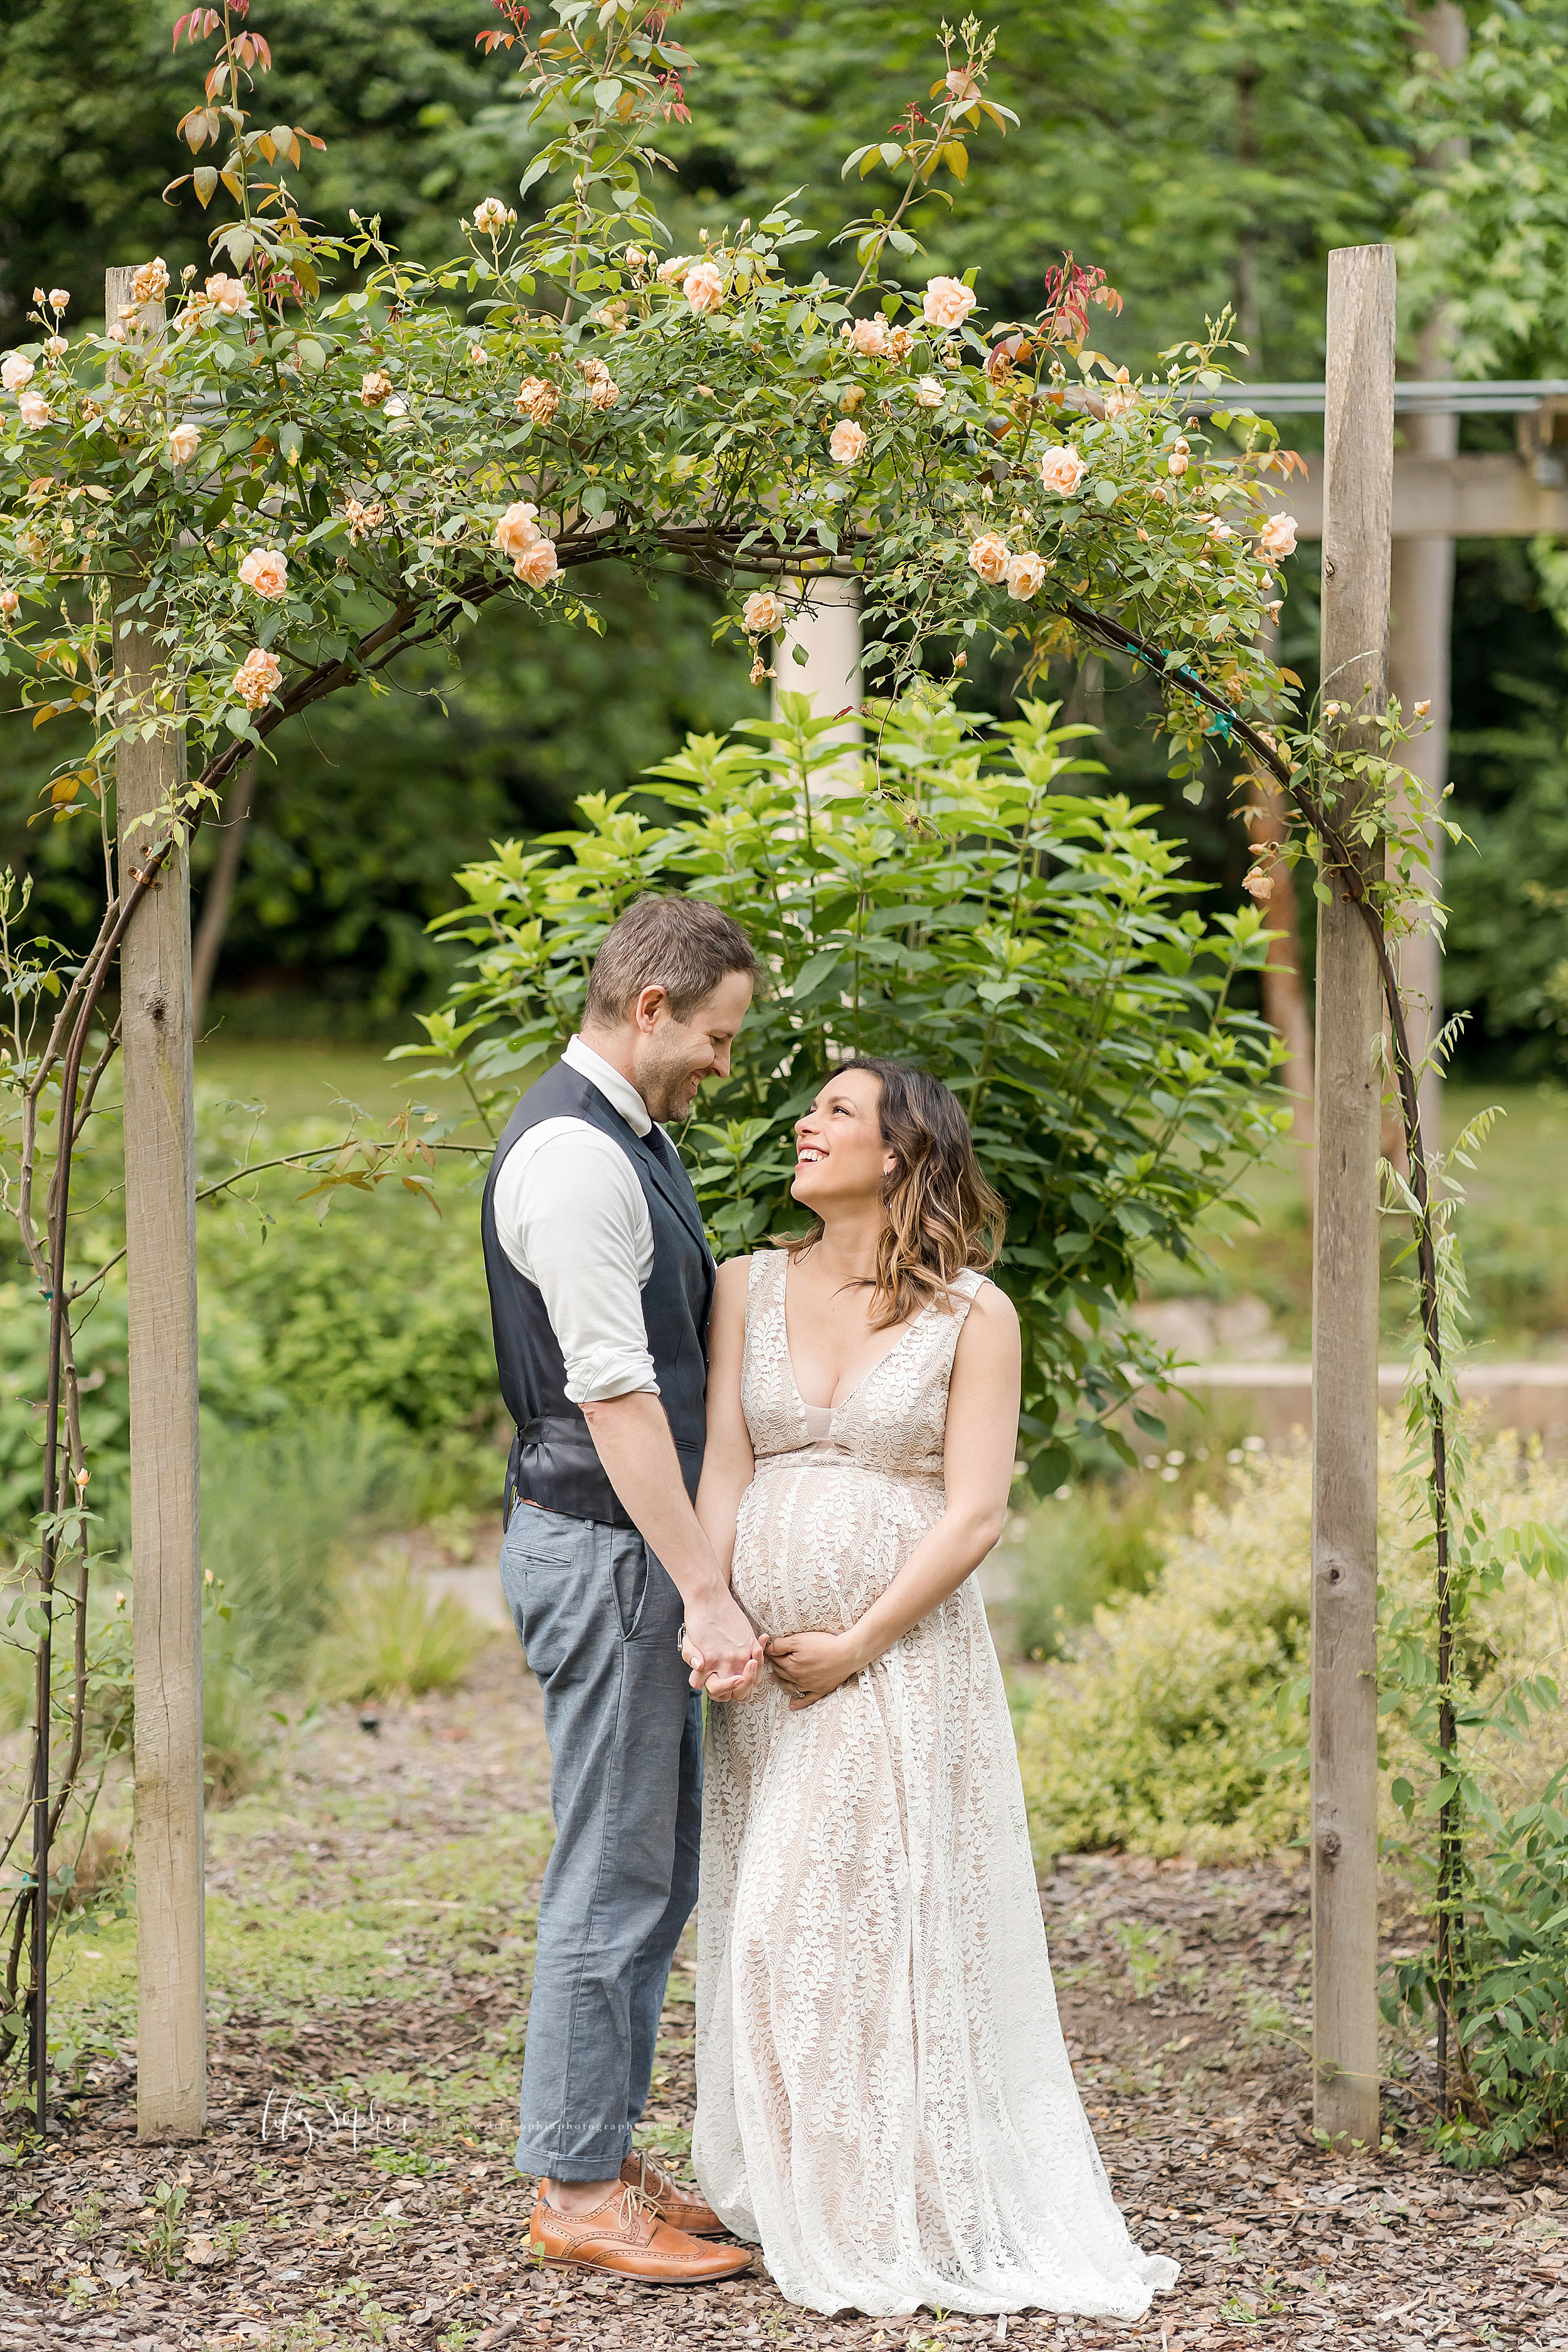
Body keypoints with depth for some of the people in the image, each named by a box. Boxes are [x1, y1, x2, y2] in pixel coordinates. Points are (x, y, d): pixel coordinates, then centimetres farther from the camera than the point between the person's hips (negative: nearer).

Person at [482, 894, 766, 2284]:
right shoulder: (572, 1154, -18)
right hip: (602, 1547, -10)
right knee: (612, 1881, -3)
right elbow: (612, 1396, -23)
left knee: (657, 1871, 16)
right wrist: (707, 1591, -24)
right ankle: (577, 2192, 6)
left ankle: (605, 2158, 25)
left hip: (643, 1549, 10)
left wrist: (700, 1576, 20)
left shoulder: (633, 1138, 15)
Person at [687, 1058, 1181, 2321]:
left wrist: (856, 1646, -12)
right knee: (768, 1924, 5)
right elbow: (724, 1473, 3)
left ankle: (915, 2213, 8)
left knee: (889, 1922, -3)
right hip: (764, 1661, 4)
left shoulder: (974, 1314, -3)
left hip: (904, 1659, -3)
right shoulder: (750, 1286, 7)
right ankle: (793, 2201, 16)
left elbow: (975, 1514, -7)